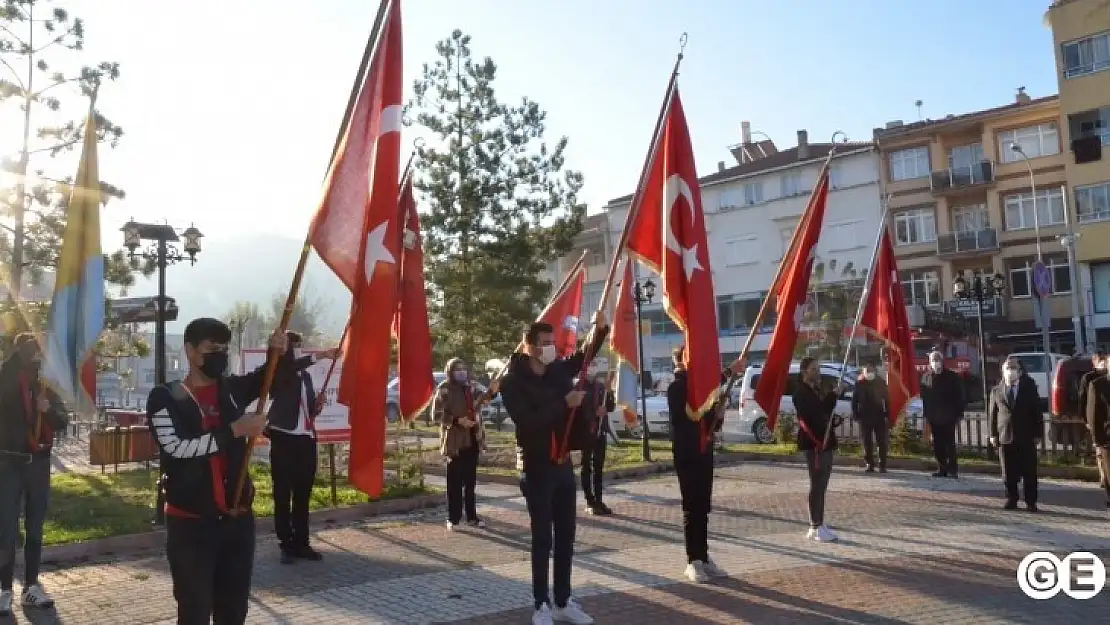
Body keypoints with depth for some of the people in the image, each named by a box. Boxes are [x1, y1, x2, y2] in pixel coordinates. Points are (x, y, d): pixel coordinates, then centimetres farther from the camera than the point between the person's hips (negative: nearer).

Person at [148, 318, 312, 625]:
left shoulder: (233, 389, 7)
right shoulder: (165, 397, -5)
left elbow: (278, 375, 3)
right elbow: (178, 448, -18)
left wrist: (280, 353, -19)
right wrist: (234, 430, -18)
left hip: (238, 519, 4)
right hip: (190, 524, -4)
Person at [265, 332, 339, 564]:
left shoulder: (305, 375, 18)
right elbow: (289, 366, -26)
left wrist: (318, 404, 2)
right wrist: (319, 356, -29)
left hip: (306, 439, 6)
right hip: (284, 437, -6)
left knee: (303, 494, 9)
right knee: (283, 494, 0)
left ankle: (301, 543, 15)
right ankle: (286, 545, 6)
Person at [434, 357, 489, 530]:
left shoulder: (470, 387, 11)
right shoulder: (444, 389, -6)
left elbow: (476, 405, 25)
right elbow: (437, 414, -11)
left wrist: (491, 392, 10)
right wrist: (457, 420, -20)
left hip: (472, 439, 5)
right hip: (455, 441, -5)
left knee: (470, 481, 11)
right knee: (455, 481, 0)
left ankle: (472, 517, 18)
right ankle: (453, 518, 8)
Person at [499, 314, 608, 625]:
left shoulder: (559, 369, 4)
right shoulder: (512, 382, -12)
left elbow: (586, 353, 15)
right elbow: (527, 421, -22)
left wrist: (599, 328, -4)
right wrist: (564, 404, -24)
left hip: (563, 464, 6)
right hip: (537, 468, -6)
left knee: (565, 537, 10)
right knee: (542, 539, 1)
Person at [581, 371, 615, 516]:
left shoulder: (602, 387, 10)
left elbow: (611, 407, 7)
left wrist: (608, 390, -6)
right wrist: (595, 413, -18)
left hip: (601, 430, 6)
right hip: (587, 430, -6)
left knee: (599, 467, 8)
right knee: (587, 466, 2)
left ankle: (598, 500, 13)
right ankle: (590, 502, 4)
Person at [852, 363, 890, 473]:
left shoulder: (880, 382, 4)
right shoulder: (859, 384, 2)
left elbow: (886, 399, 4)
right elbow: (854, 401, 3)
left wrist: (887, 414, -4)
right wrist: (856, 415, -5)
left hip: (879, 416, 0)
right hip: (864, 417, 0)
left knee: (882, 441, 0)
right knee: (867, 442, 4)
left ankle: (882, 465, 5)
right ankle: (869, 464, 10)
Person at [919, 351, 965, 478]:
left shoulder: (952, 377, -2)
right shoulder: (926, 377, 7)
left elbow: (959, 397, -2)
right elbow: (924, 397, 9)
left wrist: (958, 415, -7)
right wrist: (926, 415, 5)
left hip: (948, 417, -4)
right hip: (934, 418, 4)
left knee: (950, 444, -3)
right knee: (937, 445, 8)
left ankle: (952, 470, 2)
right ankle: (942, 469, 15)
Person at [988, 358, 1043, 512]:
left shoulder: (1029, 387, 5)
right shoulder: (996, 391, 6)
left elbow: (1037, 412, 4)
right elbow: (992, 413, 7)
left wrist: (1037, 434, -2)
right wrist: (993, 434, 0)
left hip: (1027, 437, -1)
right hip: (1005, 437, 1)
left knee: (1029, 472, 1)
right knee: (1009, 473, 5)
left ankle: (1031, 502, 9)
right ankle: (1011, 499, 15)